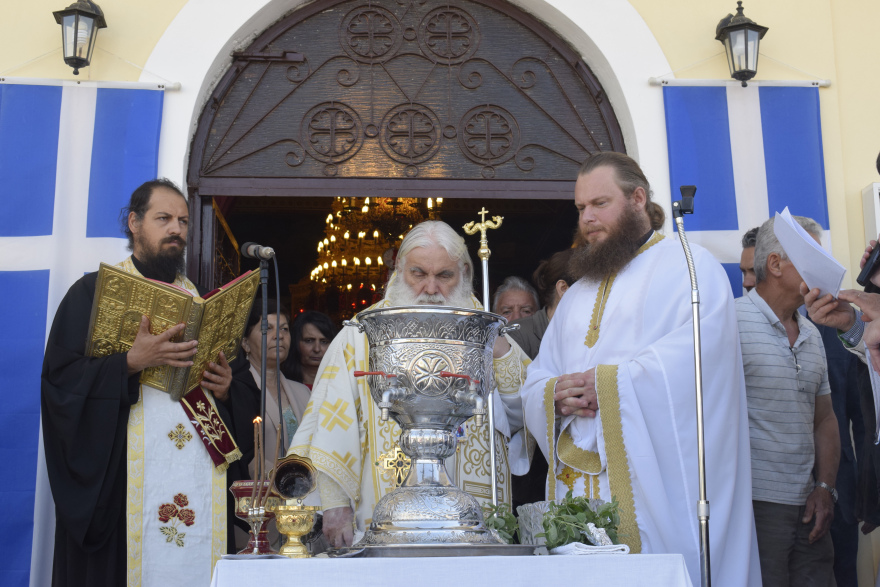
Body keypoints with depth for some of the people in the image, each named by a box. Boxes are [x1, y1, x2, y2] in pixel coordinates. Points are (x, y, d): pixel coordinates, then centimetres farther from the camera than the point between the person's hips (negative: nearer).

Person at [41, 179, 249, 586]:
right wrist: (131, 362, -18)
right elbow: (59, 377, -7)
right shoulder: (94, 291, 4)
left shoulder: (199, 299, 20)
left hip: (198, 473, 4)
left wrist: (224, 390, 0)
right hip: (120, 474, -4)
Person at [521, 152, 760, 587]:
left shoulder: (688, 266, 2)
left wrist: (606, 385, -15)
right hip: (576, 486, 6)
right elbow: (536, 380, 17)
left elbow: (695, 356, -15)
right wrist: (556, 396, -7)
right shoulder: (578, 293, 24)